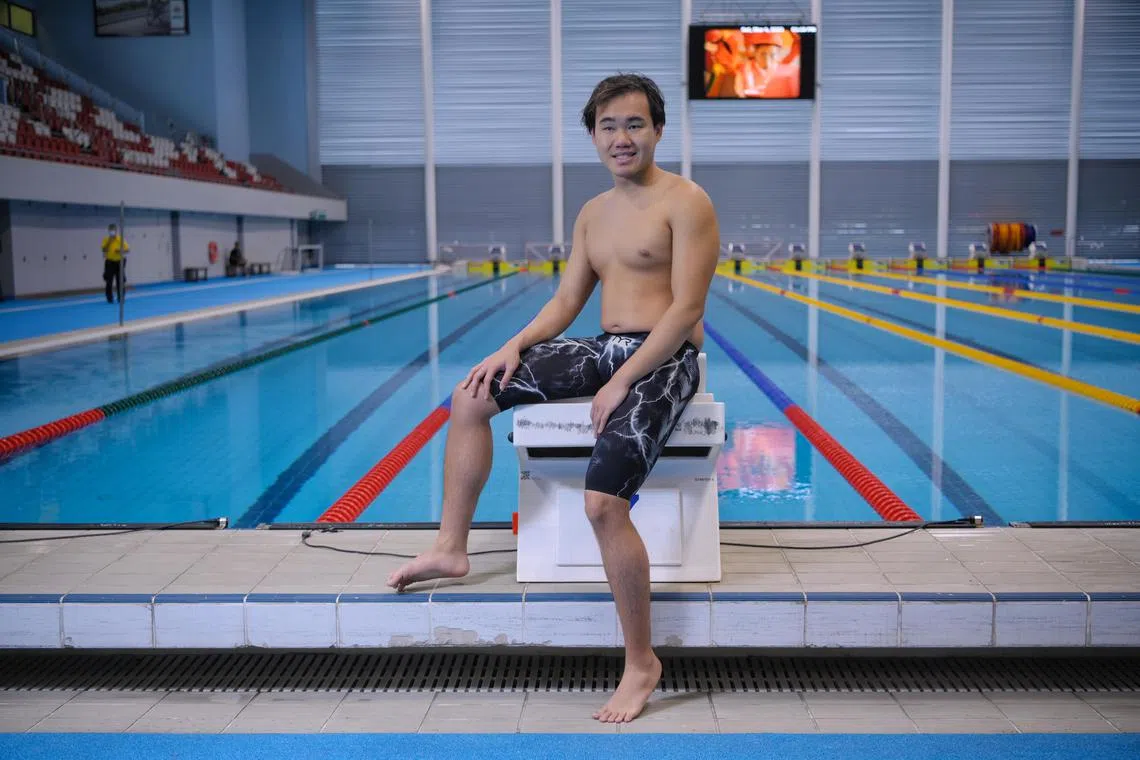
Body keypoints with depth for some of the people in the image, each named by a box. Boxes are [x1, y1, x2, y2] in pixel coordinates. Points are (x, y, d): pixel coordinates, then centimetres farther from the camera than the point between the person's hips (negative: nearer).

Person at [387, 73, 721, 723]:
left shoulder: (686, 202, -10)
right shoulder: (593, 213, 14)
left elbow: (687, 309, -17)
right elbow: (566, 301, 15)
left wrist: (621, 384, -22)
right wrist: (515, 347, -2)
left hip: (664, 360, -8)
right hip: (605, 349, 8)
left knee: (603, 501, -25)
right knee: (472, 397, 2)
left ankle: (642, 664, -9)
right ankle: (452, 547, 13)